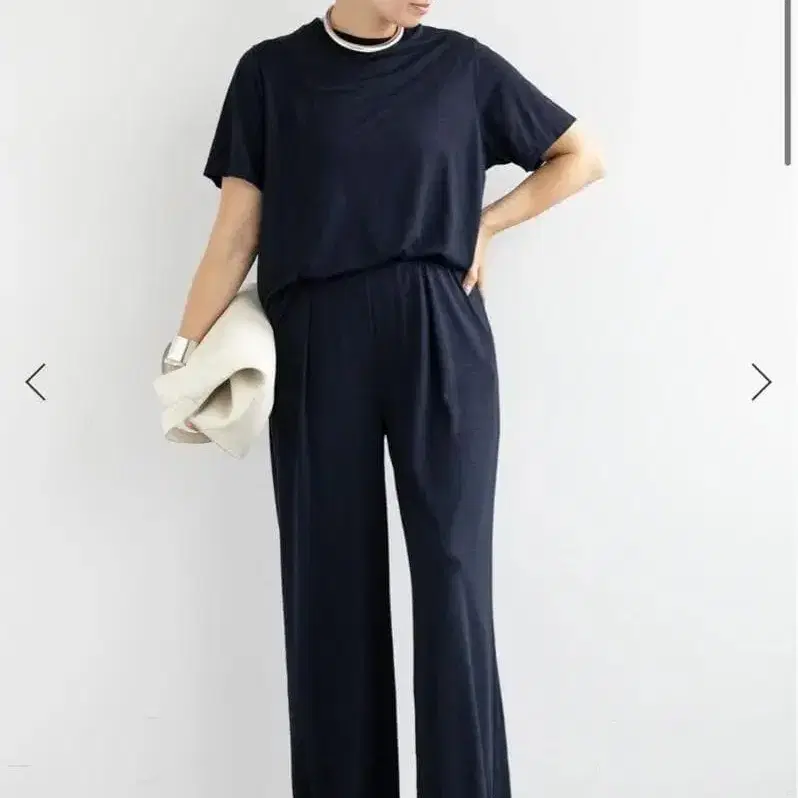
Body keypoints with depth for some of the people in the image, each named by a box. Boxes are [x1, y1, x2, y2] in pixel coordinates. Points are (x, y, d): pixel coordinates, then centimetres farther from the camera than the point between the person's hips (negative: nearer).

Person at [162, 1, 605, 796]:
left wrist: (486, 221, 5)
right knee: (329, 580, 3)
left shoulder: (463, 65, 9)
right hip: (318, 347, 0)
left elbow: (581, 156, 17)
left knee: (453, 575, -3)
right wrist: (183, 353, -3)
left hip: (440, 341, 0)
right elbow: (237, 232, 5)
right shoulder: (271, 71, 7)